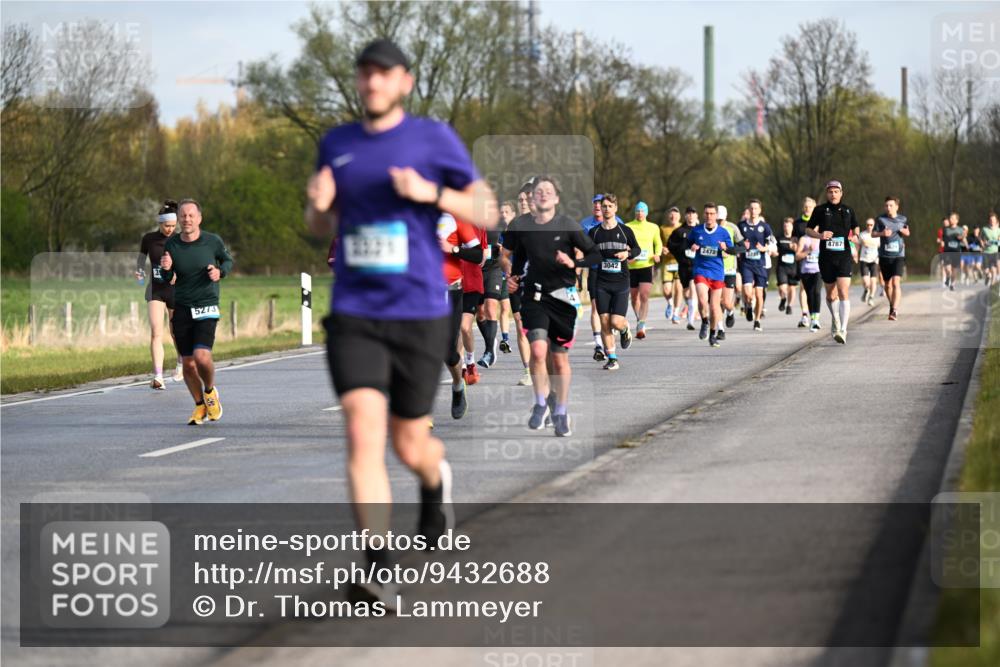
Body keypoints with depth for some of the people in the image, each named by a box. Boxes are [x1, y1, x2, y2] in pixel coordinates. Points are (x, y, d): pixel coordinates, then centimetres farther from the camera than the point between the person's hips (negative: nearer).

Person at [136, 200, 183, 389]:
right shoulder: (149, 239, -1)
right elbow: (141, 258, 14)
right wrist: (140, 271, -4)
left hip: (176, 290, 0)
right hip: (155, 290, 0)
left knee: (176, 333, 13)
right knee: (156, 332, -15)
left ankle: (181, 363, 44)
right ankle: (158, 377, -19)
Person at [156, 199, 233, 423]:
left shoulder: (212, 242, -6)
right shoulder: (171, 244, 0)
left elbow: (228, 260, 13)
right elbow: (167, 280, 9)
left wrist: (220, 272, -8)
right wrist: (166, 270, -14)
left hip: (206, 307, -3)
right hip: (181, 310, 3)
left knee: (202, 356, -20)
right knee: (188, 363, 4)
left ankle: (210, 392, 11)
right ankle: (200, 405, 25)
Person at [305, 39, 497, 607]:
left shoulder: (435, 139, -1)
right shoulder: (336, 144, 9)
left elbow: (487, 213, 1)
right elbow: (321, 228, 20)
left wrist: (431, 193, -17)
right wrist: (317, 204, -4)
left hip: (420, 315, -1)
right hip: (354, 318, 1)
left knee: (410, 447, 9)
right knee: (363, 433, -17)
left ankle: (437, 478, 49)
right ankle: (378, 572, -20)